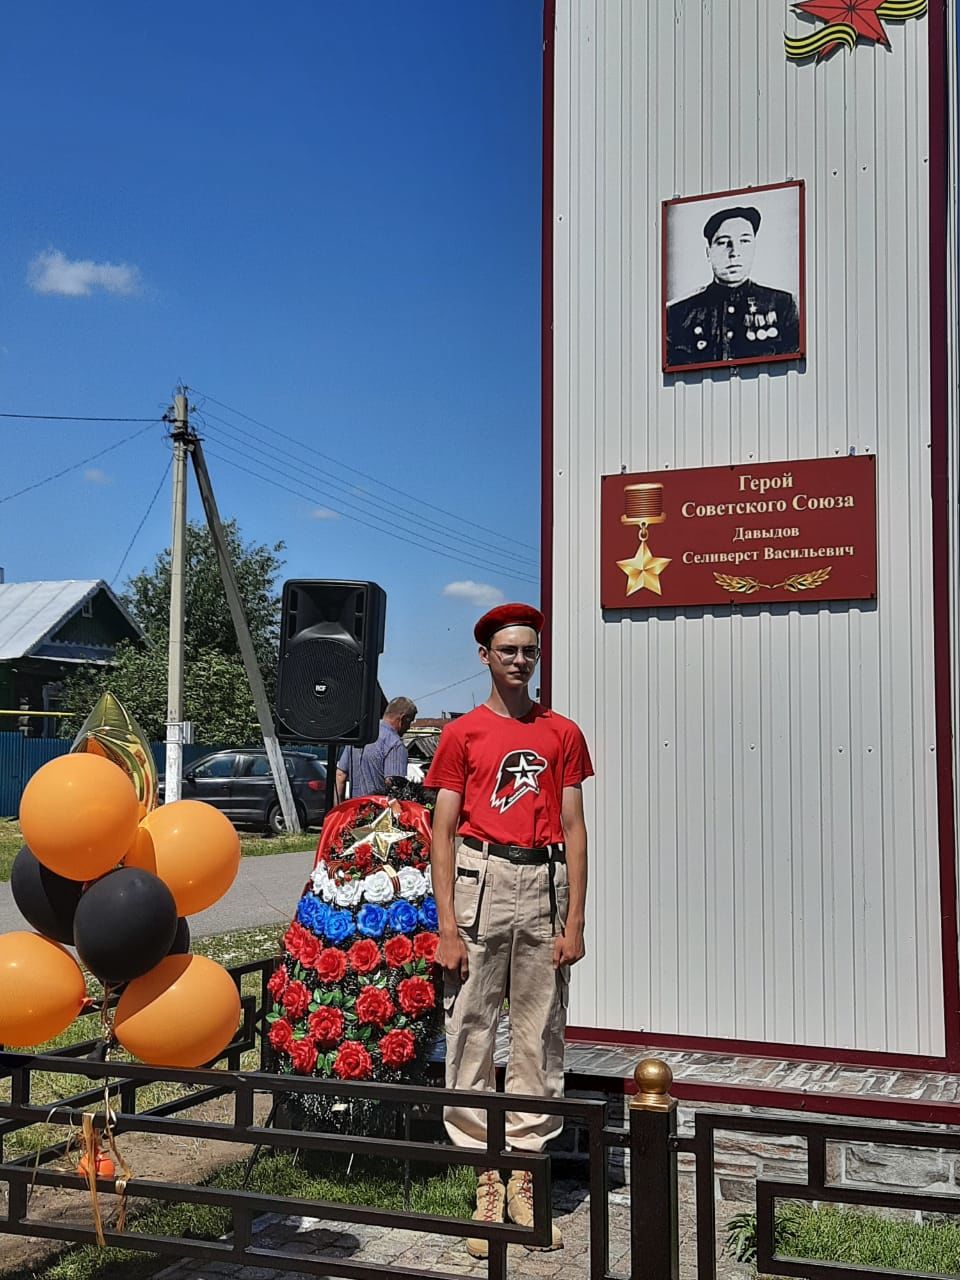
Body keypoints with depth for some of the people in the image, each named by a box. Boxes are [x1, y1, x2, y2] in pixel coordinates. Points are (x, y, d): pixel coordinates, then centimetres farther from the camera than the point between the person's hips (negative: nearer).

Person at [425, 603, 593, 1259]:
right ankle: (486, 1184, 8)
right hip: (481, 879, -1)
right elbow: (443, 833, 3)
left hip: (545, 883, 2)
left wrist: (575, 920, 2)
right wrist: (447, 928, -5)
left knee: (540, 1034, 5)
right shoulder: (462, 734, 6)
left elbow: (573, 828, 9)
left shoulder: (563, 734, 11)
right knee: (472, 1032, -1)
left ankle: (527, 1174, 15)